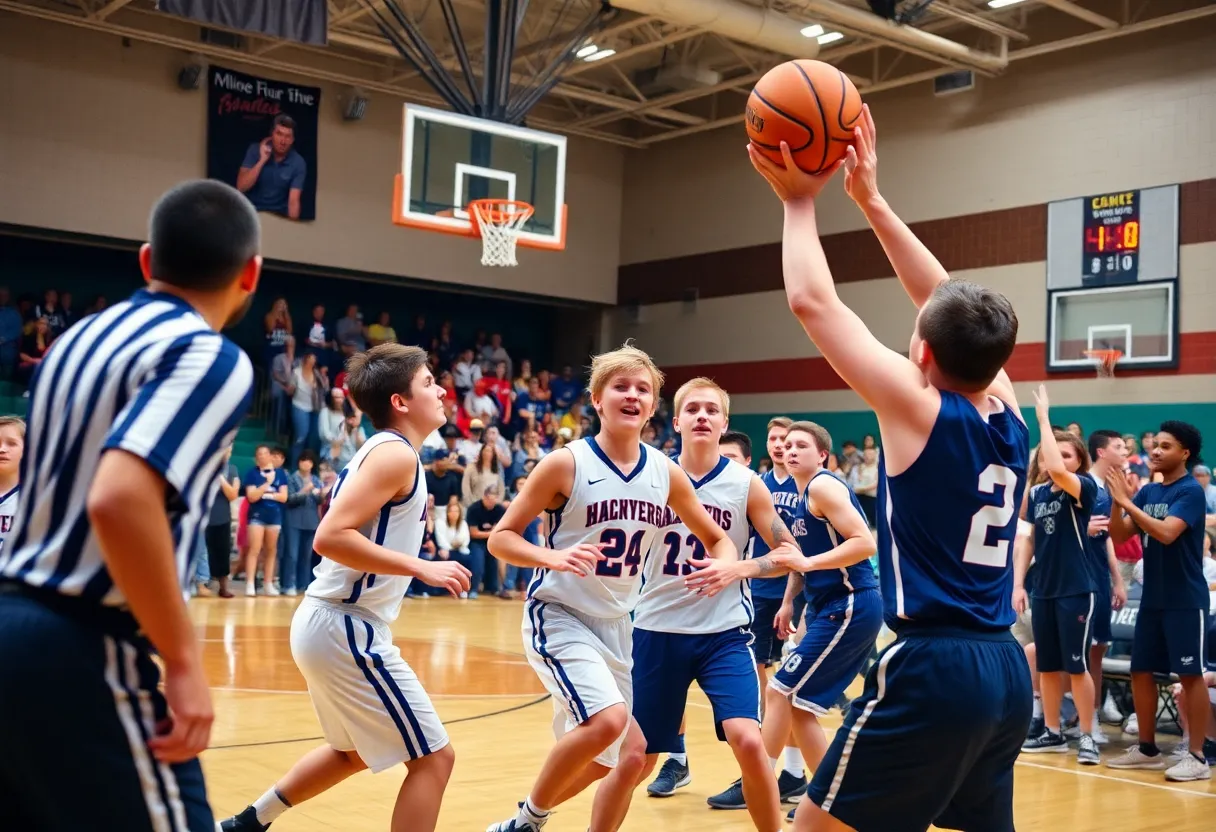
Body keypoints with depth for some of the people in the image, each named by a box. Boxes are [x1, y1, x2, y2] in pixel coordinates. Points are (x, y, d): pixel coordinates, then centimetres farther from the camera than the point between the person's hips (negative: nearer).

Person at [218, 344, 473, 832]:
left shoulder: (381, 450, 15)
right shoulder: (396, 454, -15)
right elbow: (330, 537, -25)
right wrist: (421, 567, -23)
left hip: (330, 623, 10)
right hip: (346, 628, -10)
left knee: (356, 752, 27)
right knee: (433, 756, -4)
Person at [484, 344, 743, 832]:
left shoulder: (666, 473, 0)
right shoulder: (566, 463, -13)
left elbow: (717, 539, 12)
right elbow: (501, 537, -10)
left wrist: (726, 565, -12)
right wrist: (555, 558, -29)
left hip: (616, 625, 6)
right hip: (558, 615, -6)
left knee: (626, 756, 11)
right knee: (609, 720, -28)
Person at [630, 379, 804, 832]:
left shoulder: (746, 484, -3)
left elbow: (790, 555, 0)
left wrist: (739, 567, -16)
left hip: (724, 633, -1)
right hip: (657, 631, 1)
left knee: (747, 740, -19)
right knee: (638, 756, 8)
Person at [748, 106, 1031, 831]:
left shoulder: (920, 409, -11)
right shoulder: (1010, 418, 7)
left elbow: (812, 303, -8)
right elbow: (952, 308, 18)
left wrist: (801, 201, 6)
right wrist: (871, 200, 20)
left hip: (931, 666, -8)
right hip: (1006, 669, 8)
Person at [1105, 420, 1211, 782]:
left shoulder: (1190, 491, -11)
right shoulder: (1148, 491, 10)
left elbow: (1167, 532, -26)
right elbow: (1119, 536, 8)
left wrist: (1127, 502, -23)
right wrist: (1117, 501, -8)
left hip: (1185, 600, -8)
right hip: (1152, 598, 8)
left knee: (1191, 674, -3)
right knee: (1141, 671, 10)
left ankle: (1197, 756, 3)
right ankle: (1148, 749, 21)